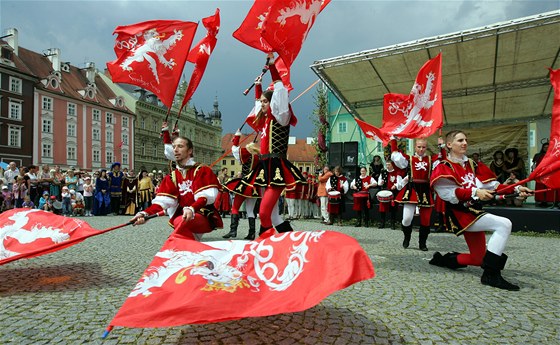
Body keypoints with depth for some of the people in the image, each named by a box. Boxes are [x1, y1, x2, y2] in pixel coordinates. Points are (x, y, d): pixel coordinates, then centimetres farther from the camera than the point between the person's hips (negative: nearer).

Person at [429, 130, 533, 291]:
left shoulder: (473, 165, 13)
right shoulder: (444, 167, -6)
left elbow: (492, 185, 4)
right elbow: (450, 193, -19)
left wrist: (516, 189, -10)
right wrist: (475, 192, -31)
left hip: (474, 212, 8)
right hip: (460, 215, -8)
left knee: (478, 259, 12)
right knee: (503, 224, -25)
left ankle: (444, 259, 33)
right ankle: (491, 274, -21)